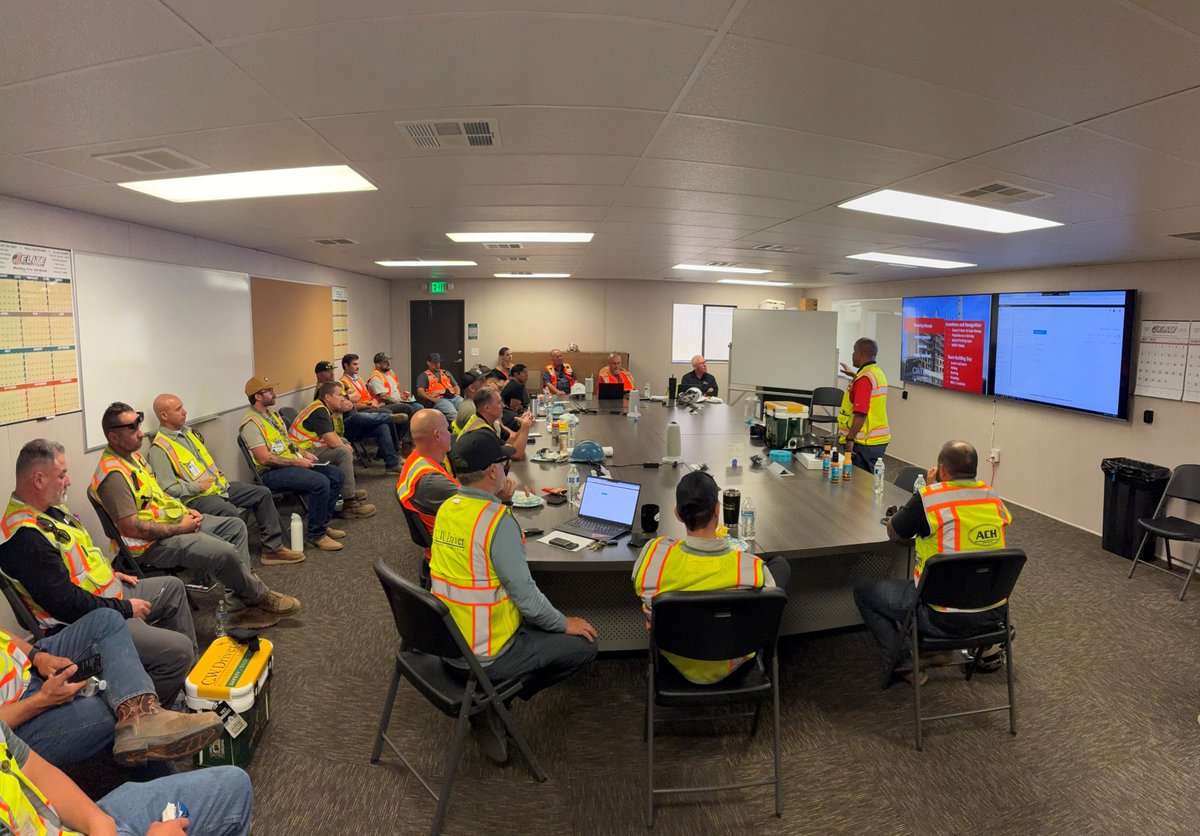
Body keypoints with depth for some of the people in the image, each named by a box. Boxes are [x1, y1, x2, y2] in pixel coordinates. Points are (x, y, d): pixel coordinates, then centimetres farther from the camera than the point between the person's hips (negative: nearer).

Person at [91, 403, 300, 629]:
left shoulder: (132, 455, 9)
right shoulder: (113, 474, -23)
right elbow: (131, 527, -26)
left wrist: (184, 510, 7)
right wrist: (179, 528, -17)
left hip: (174, 520, 11)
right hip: (153, 543, -11)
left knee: (235, 526, 8)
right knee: (226, 553, -25)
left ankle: (239, 606, 1)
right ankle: (260, 597, 5)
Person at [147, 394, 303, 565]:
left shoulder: (188, 431, 14)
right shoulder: (160, 449, -12)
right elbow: (168, 489, -18)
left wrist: (218, 474, 12)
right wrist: (197, 487, -16)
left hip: (219, 485, 9)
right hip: (196, 498, -9)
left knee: (263, 493, 1)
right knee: (231, 513, -35)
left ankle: (273, 548, 5)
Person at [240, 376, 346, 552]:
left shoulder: (272, 413, 16)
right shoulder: (251, 423, -14)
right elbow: (265, 458, -21)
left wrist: (303, 454, 6)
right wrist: (297, 462, -18)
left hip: (292, 463, 10)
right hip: (271, 472, -10)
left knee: (336, 475, -1)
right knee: (320, 482, -29)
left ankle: (320, 523, 9)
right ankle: (314, 534, -15)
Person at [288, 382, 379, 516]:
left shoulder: (324, 409, 14)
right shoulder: (319, 411, -18)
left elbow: (334, 435, 16)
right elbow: (333, 442, -23)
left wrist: (344, 445, -4)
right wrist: (345, 446, -2)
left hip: (309, 448, 11)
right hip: (304, 452, -11)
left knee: (345, 448, 21)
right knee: (343, 453, -23)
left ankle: (348, 490, 24)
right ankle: (349, 504, -24)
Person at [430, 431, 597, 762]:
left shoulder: (445, 508, -1)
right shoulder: (498, 520, -25)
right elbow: (525, 594, -20)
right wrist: (564, 623, -6)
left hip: (446, 642, 8)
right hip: (484, 656, -8)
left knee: (538, 620, 27)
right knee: (584, 644, 3)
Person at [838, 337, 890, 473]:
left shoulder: (864, 378, -18)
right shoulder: (879, 373, 12)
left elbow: (861, 414, -25)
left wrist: (850, 439, -23)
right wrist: (854, 375, 37)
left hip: (865, 442, -10)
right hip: (880, 439, 10)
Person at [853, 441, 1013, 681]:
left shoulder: (928, 497, -17)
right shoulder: (993, 497, 0)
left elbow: (893, 532, -1)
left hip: (945, 619, -6)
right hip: (994, 614, 6)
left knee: (863, 591, 10)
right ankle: (986, 648, 30)